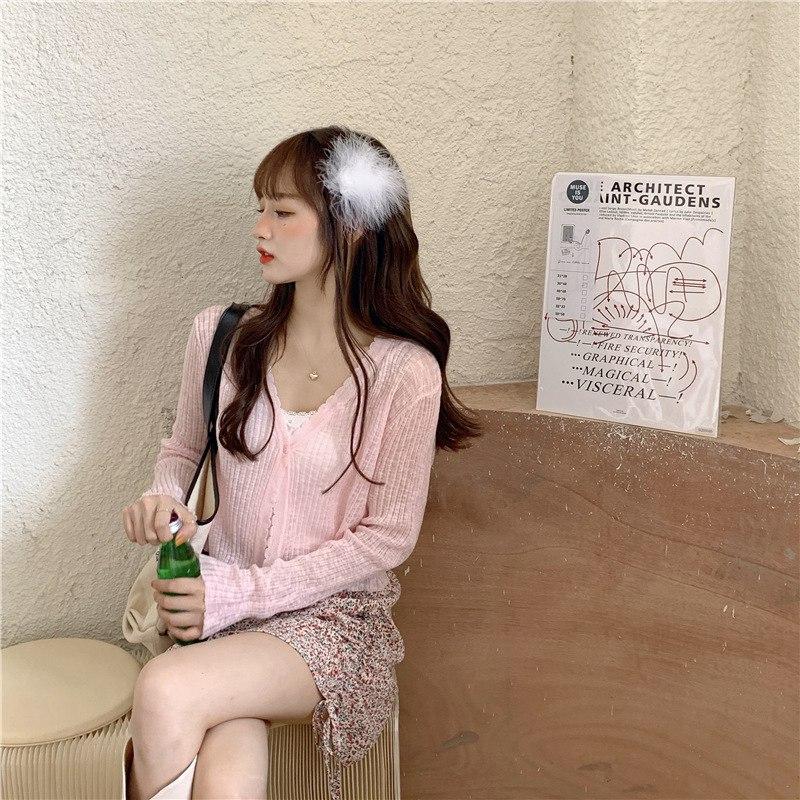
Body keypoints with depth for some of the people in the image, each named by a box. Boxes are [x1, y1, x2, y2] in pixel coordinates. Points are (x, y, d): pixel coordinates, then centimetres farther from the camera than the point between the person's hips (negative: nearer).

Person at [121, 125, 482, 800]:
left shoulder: (403, 371, -13)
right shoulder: (223, 334, 0)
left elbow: (388, 537, -8)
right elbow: (183, 449, 17)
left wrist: (243, 591, -13)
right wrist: (164, 499, -7)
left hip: (337, 612, -2)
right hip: (221, 599, 3)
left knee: (165, 691, -29)